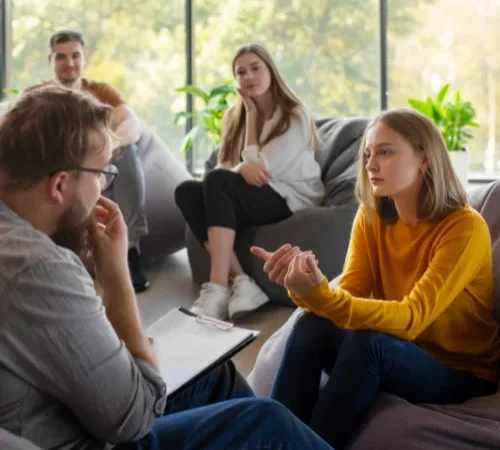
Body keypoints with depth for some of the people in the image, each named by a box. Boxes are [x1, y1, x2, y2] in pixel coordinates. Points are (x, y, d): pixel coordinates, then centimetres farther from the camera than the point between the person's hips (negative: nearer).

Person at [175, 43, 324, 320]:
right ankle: (241, 282, -32)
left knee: (217, 182, -30)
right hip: (254, 196, 6)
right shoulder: (233, 117, 13)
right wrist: (241, 168, -23)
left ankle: (218, 288, -40)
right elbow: (223, 167, 2)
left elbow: (262, 166, -13)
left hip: (292, 199, -6)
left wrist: (252, 115, -4)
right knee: (186, 191, -21)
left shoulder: (295, 116, -6)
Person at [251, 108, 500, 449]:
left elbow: (412, 318, -29)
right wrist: (304, 288, -34)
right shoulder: (371, 217, -1)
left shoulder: (465, 227, -19)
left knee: (366, 342, -32)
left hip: (463, 374, -5)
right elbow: (349, 295, -11)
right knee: (312, 327, -22)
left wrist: (320, 294, -43)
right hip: (401, 354, 5)